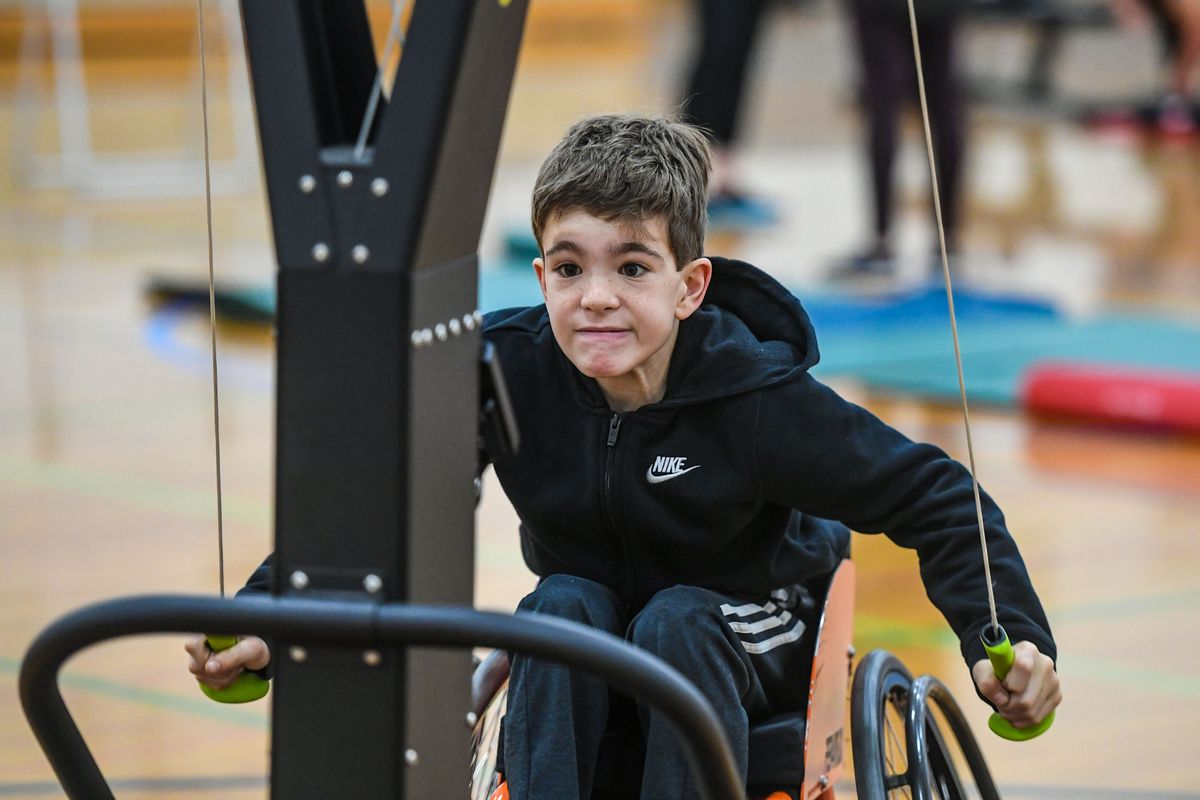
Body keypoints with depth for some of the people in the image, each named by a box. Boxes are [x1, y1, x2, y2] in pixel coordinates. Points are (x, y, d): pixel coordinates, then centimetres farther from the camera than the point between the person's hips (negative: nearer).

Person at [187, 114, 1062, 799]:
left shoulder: (757, 396, -27)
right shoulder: (509, 371, -20)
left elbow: (932, 496, -21)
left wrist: (1010, 635, -33)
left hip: (739, 640, -2)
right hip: (586, 651, 2)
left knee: (675, 622, -32)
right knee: (559, 605, -29)